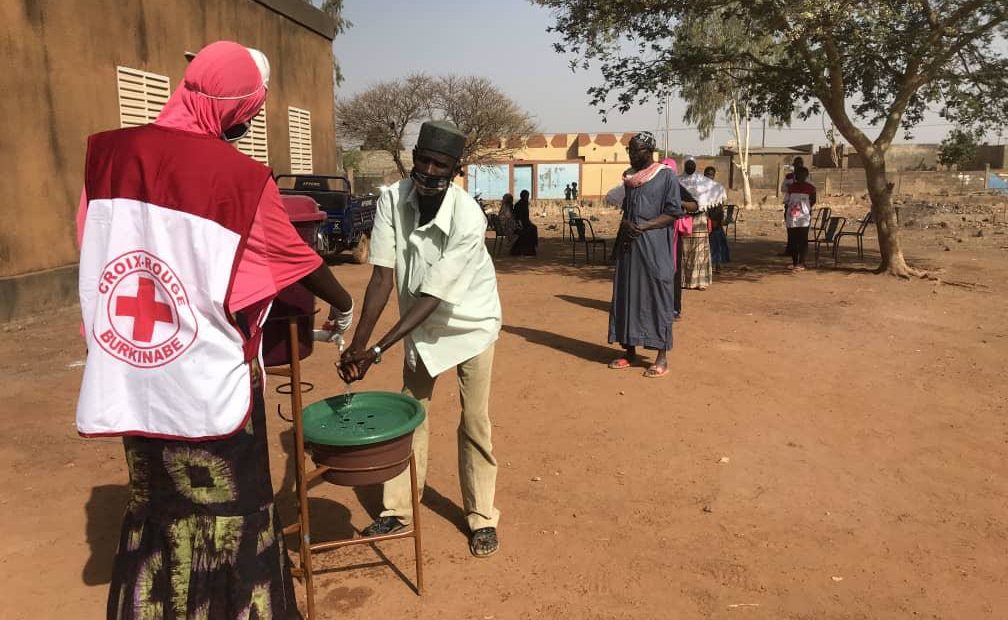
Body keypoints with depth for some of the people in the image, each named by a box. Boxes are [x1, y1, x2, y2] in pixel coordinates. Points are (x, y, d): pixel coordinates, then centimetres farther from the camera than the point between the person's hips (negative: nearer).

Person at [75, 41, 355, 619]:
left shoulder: (108, 153, 0)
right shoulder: (242, 177, -15)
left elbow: (92, 247, 8)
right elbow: (298, 262, -4)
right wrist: (344, 305, 14)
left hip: (132, 378, 6)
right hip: (210, 380, -5)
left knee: (156, 504, 22)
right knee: (228, 514, 10)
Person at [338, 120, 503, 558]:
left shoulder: (468, 219, -32)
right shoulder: (392, 199, -20)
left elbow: (433, 297, -32)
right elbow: (382, 277, -21)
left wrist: (377, 349, -35)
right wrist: (357, 342, -28)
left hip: (469, 323, -4)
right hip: (419, 324, 4)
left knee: (474, 422, 1)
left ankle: (482, 516, 18)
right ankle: (397, 509, 25)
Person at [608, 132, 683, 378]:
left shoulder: (666, 175, -5)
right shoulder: (631, 176, 13)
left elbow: (673, 213, -8)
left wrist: (643, 226, -18)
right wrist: (625, 223, -3)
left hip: (654, 247, -6)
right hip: (628, 245, 7)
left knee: (656, 298, -4)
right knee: (627, 296, 7)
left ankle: (662, 357, 2)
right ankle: (630, 352, 17)